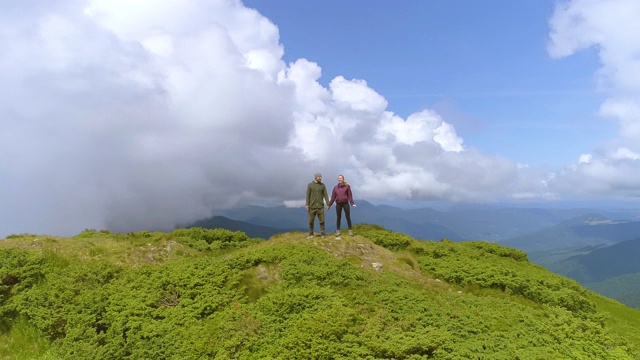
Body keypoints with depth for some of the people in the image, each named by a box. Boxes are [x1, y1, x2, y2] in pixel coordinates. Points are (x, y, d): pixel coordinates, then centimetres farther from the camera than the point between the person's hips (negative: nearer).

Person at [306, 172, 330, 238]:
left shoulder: (322, 185, 6)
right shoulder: (310, 185, 2)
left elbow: (325, 195, 4)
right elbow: (308, 195, 0)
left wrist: (328, 204, -2)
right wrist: (307, 205, -6)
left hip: (320, 206, 1)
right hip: (312, 206, -1)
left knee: (322, 221, -1)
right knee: (311, 221, 4)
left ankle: (322, 234, 7)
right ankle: (311, 234, 16)